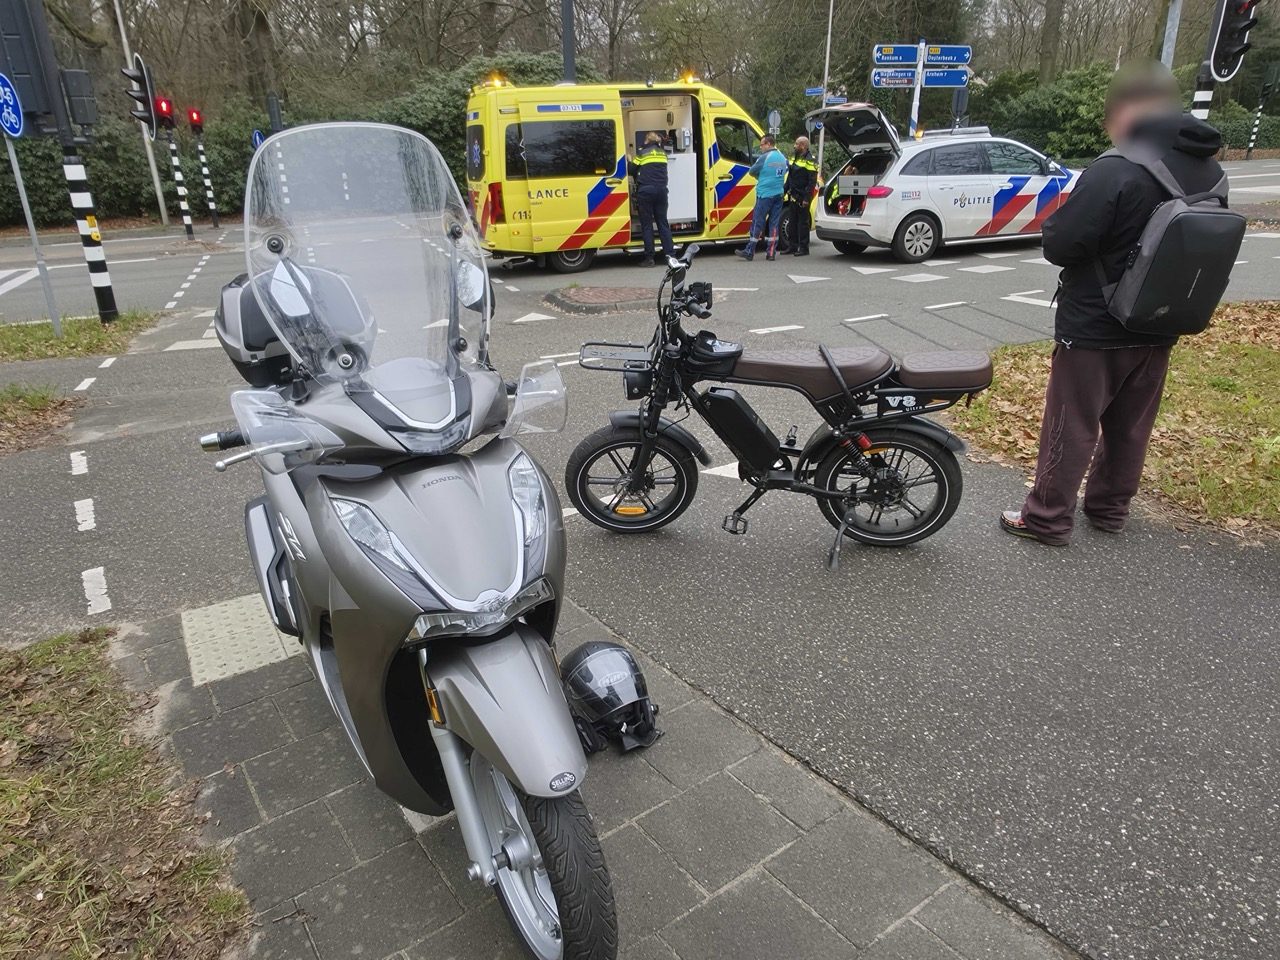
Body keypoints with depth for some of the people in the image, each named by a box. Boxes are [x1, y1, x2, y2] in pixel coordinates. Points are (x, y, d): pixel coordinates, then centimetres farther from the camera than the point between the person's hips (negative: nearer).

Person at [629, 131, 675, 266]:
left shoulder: (642, 153, -2)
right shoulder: (663, 153, 13)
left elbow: (631, 169, 1)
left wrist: (627, 162, 21)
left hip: (645, 191, -4)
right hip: (661, 190, 4)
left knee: (647, 224, 0)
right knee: (662, 222, 10)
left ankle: (649, 258, -3)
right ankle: (670, 254, 5)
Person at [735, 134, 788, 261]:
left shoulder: (764, 157, -11)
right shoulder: (783, 158, 11)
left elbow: (751, 171, -4)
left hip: (765, 195, -6)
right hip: (778, 195, 6)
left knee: (758, 222, -3)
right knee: (774, 223, 7)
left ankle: (749, 252, -1)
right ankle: (771, 253, 8)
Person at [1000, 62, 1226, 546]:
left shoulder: (1116, 172, -22)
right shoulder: (1210, 172, 4)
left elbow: (1060, 245, -22)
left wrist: (1057, 220, -2)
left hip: (1095, 328, -7)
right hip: (1158, 328, 7)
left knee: (1072, 427, 3)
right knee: (1131, 426, 18)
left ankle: (1048, 518, 12)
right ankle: (1110, 508, 32)